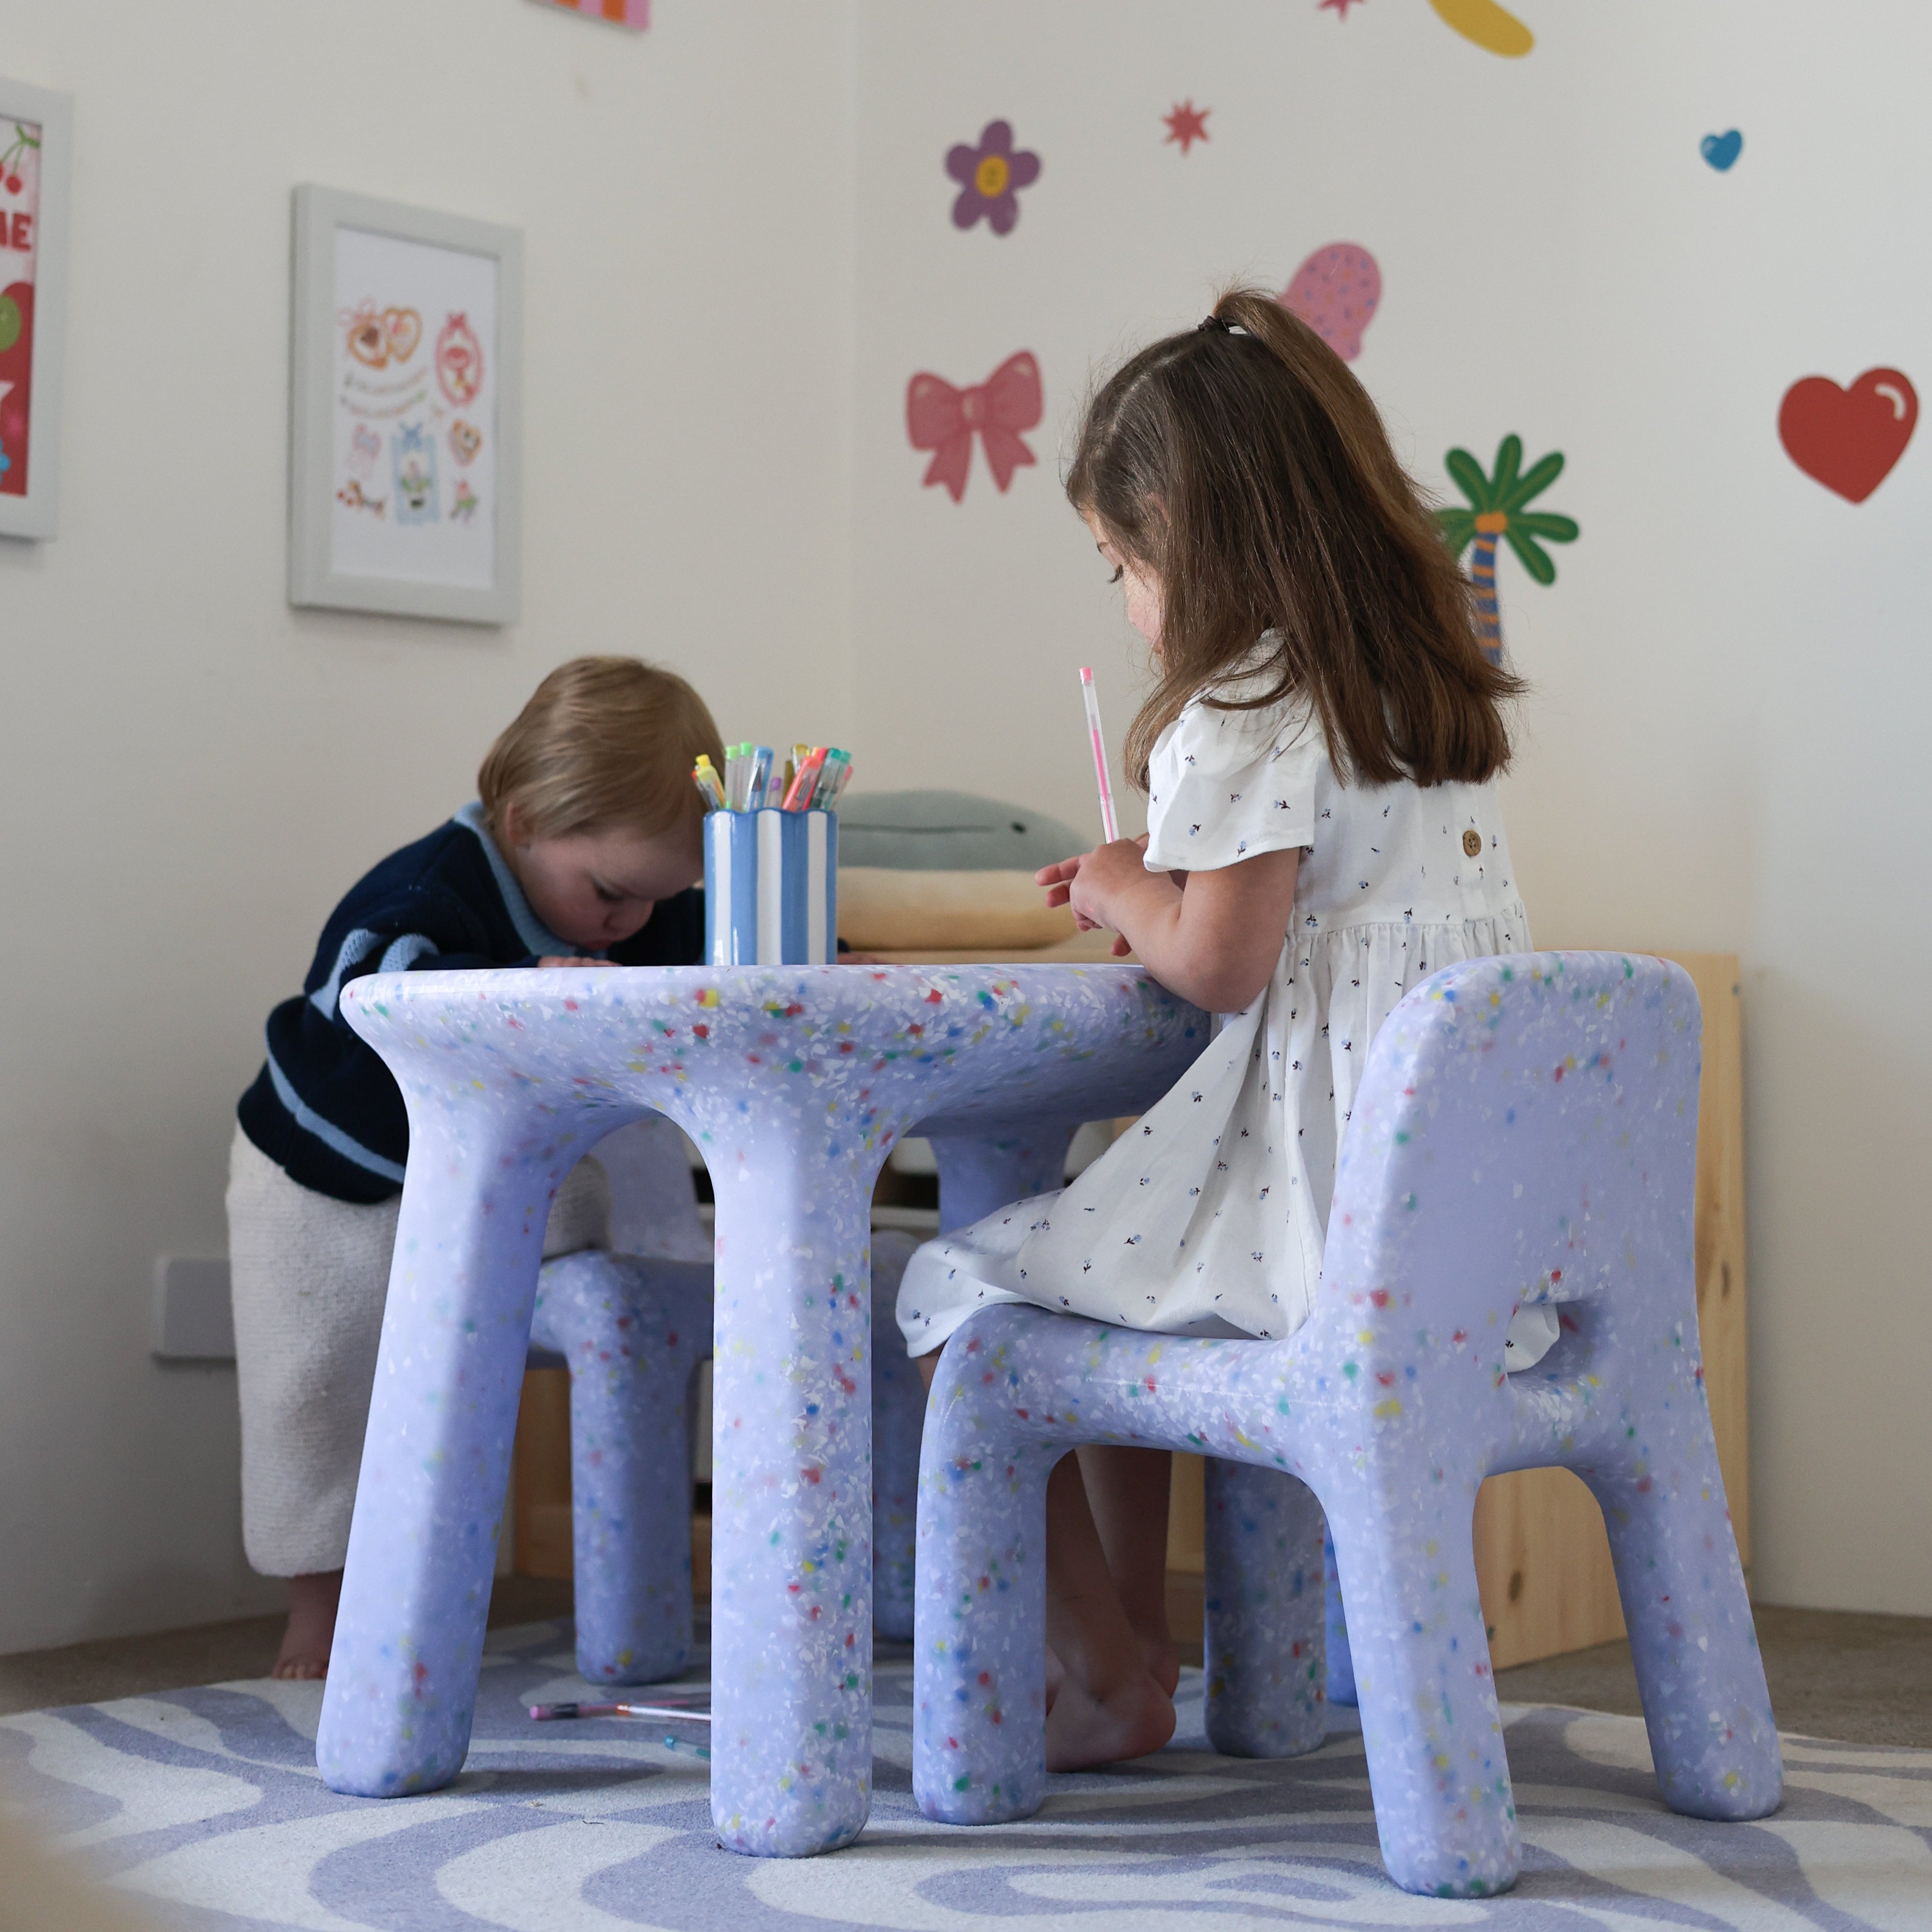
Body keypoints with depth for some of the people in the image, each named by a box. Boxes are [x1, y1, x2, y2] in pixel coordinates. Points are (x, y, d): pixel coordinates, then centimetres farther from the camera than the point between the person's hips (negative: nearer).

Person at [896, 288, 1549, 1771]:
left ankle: (1107, 1681, 8)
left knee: (962, 1288, 3)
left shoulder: (1246, 704, -12)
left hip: (1334, 1223, -10)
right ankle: (1138, 1645, 29)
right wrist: (1157, 886, 22)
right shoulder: (1427, 684, 16)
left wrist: (1123, 895, 2)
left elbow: (1219, 963, -17)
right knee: (1103, 1259, 28)